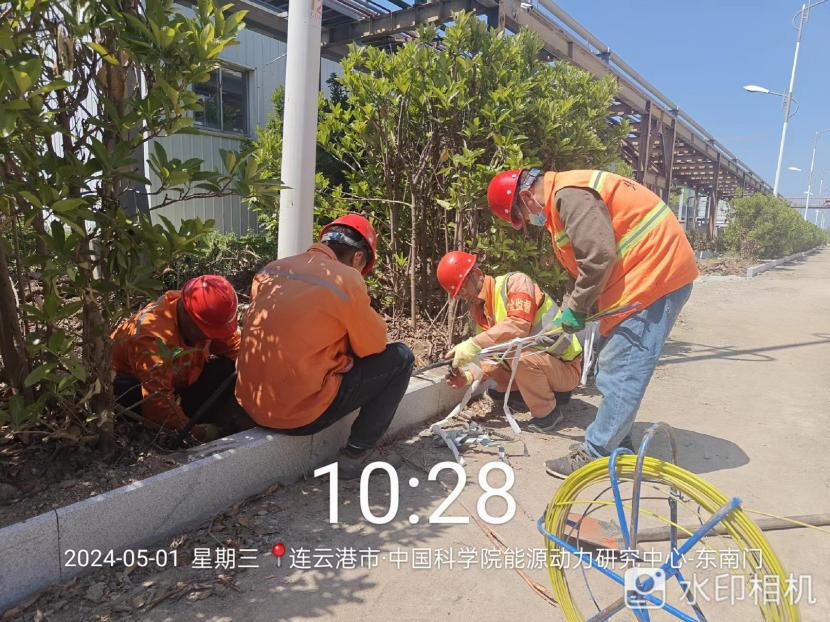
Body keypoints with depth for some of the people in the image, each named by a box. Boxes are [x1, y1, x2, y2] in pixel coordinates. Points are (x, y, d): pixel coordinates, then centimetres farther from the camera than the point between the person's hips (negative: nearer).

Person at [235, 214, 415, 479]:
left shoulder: (272, 269, 7)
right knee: (400, 358, 4)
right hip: (300, 413, -7)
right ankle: (357, 453, 8)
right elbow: (373, 345, -2)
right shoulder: (346, 279, -12)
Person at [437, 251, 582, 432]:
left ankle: (547, 412, -9)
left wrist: (473, 345, -37)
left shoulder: (515, 281, -18)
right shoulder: (478, 310, 5)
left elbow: (518, 325, -35)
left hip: (566, 367, -8)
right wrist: (468, 376, -16)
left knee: (519, 354, -33)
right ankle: (553, 391, 18)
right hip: (537, 362, 8)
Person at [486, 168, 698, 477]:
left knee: (619, 371, -6)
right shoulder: (563, 197, 15)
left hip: (655, 274, -11)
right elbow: (583, 264, 20)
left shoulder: (569, 195, -18)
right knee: (616, 368, 16)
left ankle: (595, 455, 2)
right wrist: (567, 312, 13)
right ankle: (614, 440, 28)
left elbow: (599, 257, -25)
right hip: (655, 275, 11)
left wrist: (576, 308, -11)